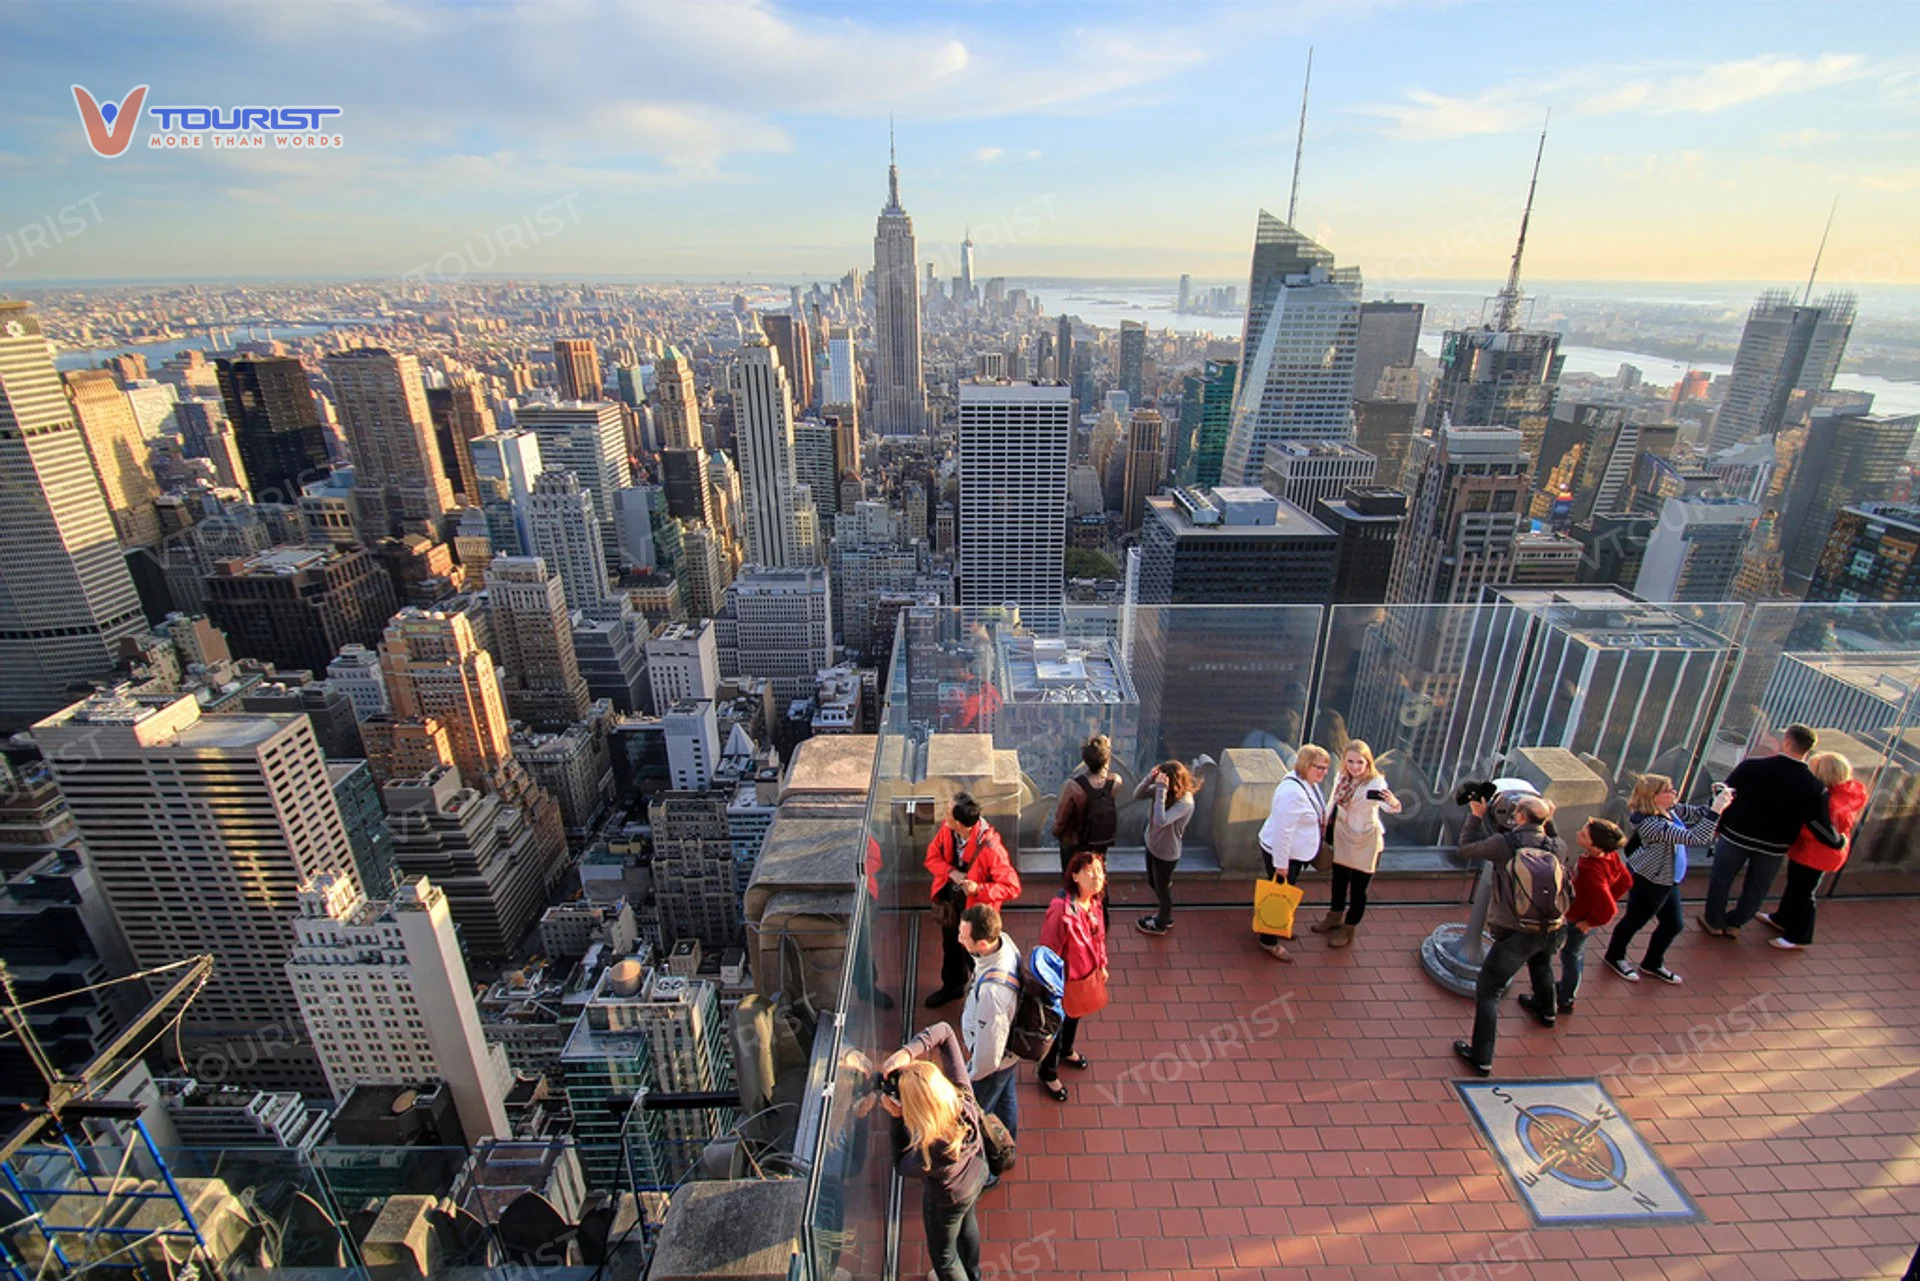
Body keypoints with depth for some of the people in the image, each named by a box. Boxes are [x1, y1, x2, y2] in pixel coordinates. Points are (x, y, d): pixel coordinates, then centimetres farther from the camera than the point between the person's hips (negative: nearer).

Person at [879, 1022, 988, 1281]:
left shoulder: (927, 1154, -47)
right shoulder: (963, 1097, -38)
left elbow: (902, 1167, -20)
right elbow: (944, 1030, -34)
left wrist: (896, 1118, -26)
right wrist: (908, 1051, -44)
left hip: (947, 1201, -6)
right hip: (978, 1176, 6)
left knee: (943, 1255, 29)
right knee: (967, 1221, 38)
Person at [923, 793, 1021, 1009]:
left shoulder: (990, 849, -35)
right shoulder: (947, 830, -19)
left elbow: (1012, 888, -28)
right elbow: (932, 856, -5)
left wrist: (979, 889, -40)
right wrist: (952, 873, -24)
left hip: (974, 906, -6)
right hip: (949, 901, 6)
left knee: (973, 953, 15)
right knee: (950, 945, 28)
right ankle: (952, 986, 56)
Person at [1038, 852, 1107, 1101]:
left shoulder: (1094, 902, -13)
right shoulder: (1062, 910, -38)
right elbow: (1048, 951, -28)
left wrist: (1101, 965, 15)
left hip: (1086, 974, 7)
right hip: (1064, 980, -7)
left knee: (1074, 1016, 33)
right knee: (1056, 1025, 17)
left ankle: (1066, 1051, 62)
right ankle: (1048, 1073, 43)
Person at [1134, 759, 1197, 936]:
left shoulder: (1185, 803, -34)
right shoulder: (1164, 789, -13)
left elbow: (1160, 821, -44)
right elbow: (1137, 795, -11)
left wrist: (1161, 791, -45)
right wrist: (1150, 778, -28)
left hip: (1166, 853, -7)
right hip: (1152, 845, 7)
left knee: (1162, 888, 18)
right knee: (1153, 882, 28)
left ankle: (1162, 923, 44)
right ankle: (1165, 912, 54)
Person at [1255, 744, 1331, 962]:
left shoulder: (1310, 784, 0)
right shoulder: (1292, 791, -31)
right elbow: (1282, 830, -29)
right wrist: (1281, 863, -24)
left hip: (1297, 852, 9)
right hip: (1282, 853, -9)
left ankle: (1276, 927, 43)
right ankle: (1269, 941, 21)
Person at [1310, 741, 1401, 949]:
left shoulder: (1375, 783, -28)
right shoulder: (1342, 776, -11)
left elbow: (1390, 807, -46)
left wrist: (1393, 803, -67)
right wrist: (1326, 822, 13)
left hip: (1366, 842, -5)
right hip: (1343, 836, 6)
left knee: (1358, 888, 9)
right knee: (1339, 880, 24)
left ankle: (1348, 930, 31)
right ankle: (1335, 917, 47)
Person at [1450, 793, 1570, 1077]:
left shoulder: (1504, 844, -20)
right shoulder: (1558, 847, -7)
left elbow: (1466, 847, -6)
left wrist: (1476, 816, 5)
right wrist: (1547, 820, 15)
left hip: (1515, 934, -6)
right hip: (1551, 929, 6)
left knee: (1488, 991, 3)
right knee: (1542, 967, 38)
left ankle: (1481, 1058, 4)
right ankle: (1546, 1010, 66)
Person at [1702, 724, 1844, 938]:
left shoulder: (1751, 766, -18)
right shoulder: (1814, 788, -16)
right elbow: (1822, 827, -12)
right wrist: (1839, 842, 10)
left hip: (1736, 836, -1)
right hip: (1774, 847, 2)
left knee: (1721, 879, 17)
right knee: (1756, 888, 22)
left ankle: (1714, 922, 30)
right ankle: (1733, 924, 35)